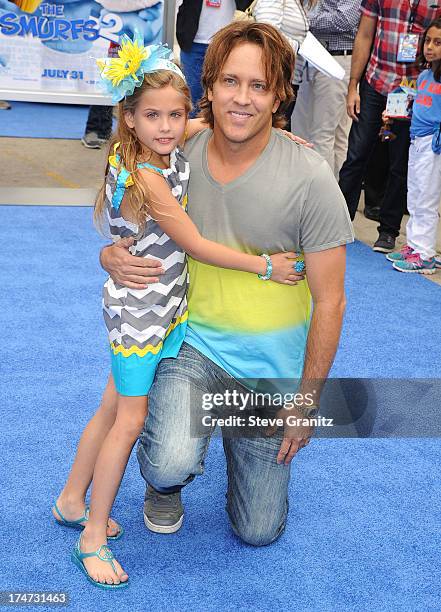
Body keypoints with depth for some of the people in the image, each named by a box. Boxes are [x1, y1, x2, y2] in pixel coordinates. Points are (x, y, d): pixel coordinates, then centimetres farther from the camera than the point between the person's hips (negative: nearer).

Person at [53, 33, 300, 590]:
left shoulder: (173, 155, 0)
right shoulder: (145, 177, -24)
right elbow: (195, 245, -21)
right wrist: (265, 265, -17)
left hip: (165, 305, 8)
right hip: (138, 308, -8)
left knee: (117, 408, 16)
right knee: (130, 420, -1)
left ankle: (72, 500, 33)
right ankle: (92, 538, 13)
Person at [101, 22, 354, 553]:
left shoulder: (310, 179, -17)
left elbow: (329, 303, -12)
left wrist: (307, 402, -9)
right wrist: (111, 257, -17)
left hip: (272, 366, 0)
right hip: (194, 342, 1)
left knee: (258, 531, 10)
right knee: (170, 465, -28)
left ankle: (239, 431, 40)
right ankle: (165, 485, 12)